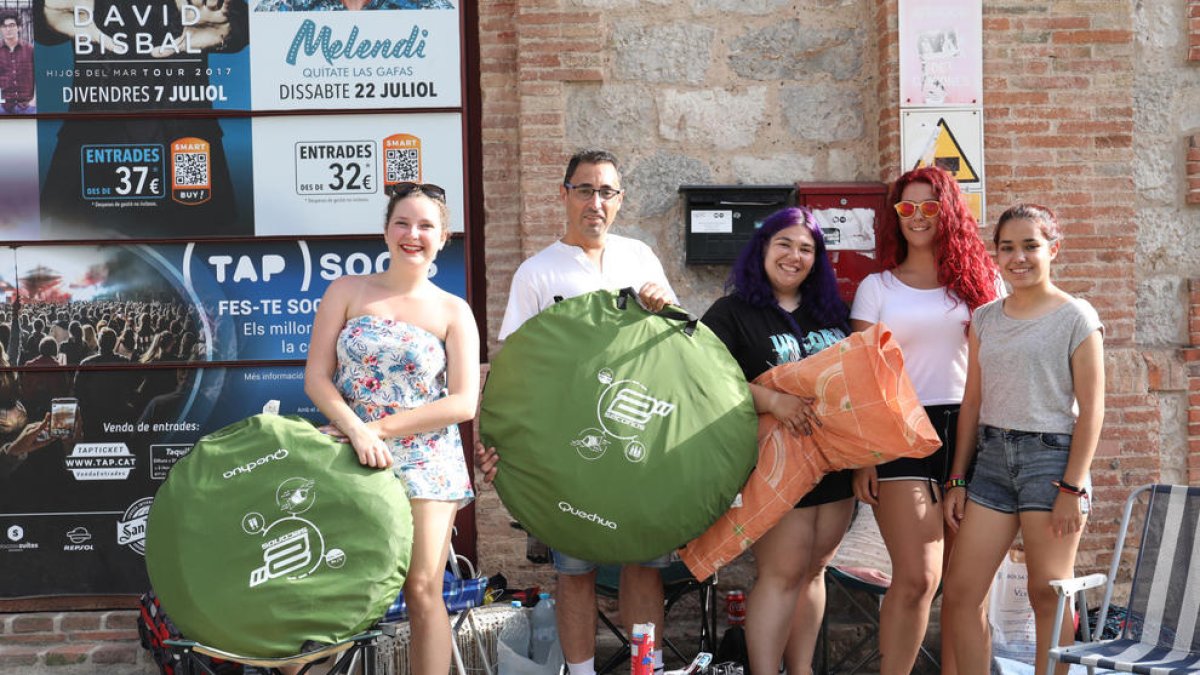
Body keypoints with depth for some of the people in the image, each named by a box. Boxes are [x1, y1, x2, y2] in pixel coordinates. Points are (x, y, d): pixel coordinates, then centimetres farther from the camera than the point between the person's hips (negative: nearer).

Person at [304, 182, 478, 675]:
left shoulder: (453, 311, 4)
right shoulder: (347, 291, 5)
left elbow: (463, 403, -4)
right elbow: (316, 377, 0)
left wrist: (381, 429, -12)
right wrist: (356, 431, -18)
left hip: (425, 462, 0)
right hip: (349, 455, 1)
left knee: (422, 590, -4)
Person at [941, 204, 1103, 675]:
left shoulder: (1076, 317, -2)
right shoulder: (985, 319, 11)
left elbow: (1091, 409, -6)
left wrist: (1073, 487, -12)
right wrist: (957, 481, 10)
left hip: (1051, 455, -5)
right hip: (992, 457, 5)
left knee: (1048, 594, 1)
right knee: (960, 593, 2)